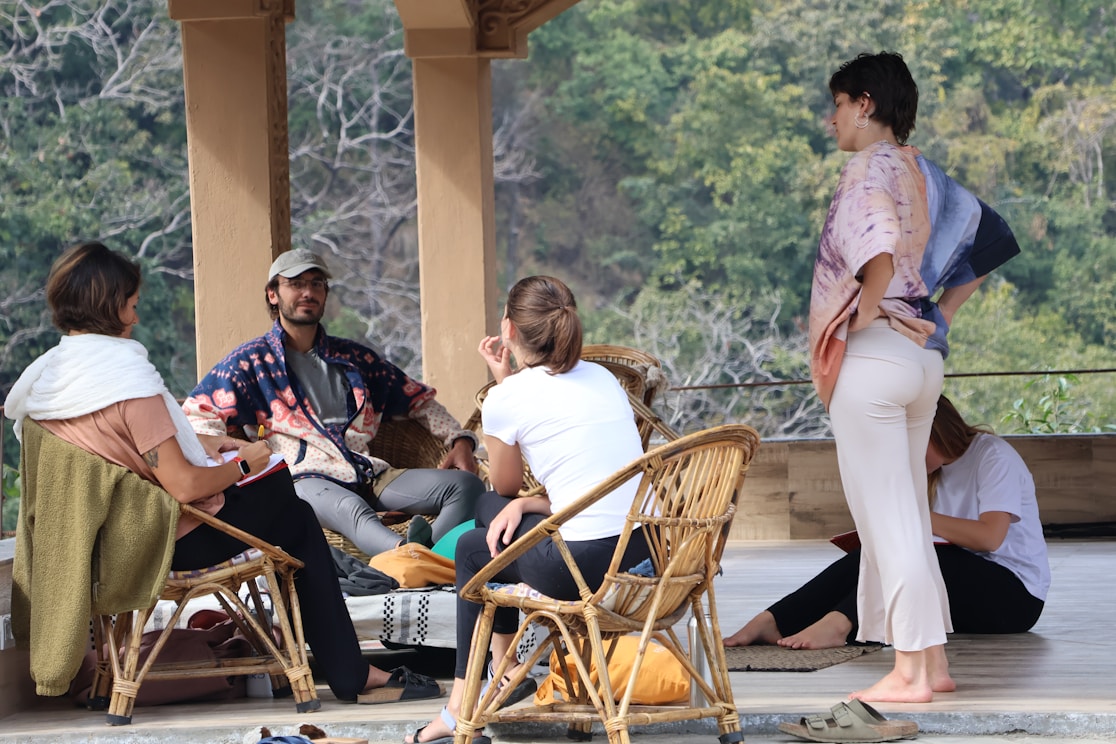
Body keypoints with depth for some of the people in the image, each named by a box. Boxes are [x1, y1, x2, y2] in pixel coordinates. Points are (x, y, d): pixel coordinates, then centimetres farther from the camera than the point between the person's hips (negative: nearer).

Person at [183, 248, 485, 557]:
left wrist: (460, 440, 13)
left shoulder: (353, 357, 27)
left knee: (466, 484, -22)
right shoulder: (251, 361, 14)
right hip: (306, 480, -5)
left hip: (370, 475, 5)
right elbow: (195, 416, 3)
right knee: (352, 510, -42)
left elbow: (420, 400, 33)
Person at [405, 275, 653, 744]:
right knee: (491, 507, 28)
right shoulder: (604, 378, 15)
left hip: (584, 563, -7)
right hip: (645, 548, 7)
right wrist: (525, 504, 11)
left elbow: (507, 486, 14)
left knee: (473, 548, 24)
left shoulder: (507, 398, -5)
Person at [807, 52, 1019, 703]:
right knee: (909, 516, 14)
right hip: (925, 355, 9)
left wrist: (865, 314, -15)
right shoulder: (924, 174, 13)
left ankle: (910, 672, -5)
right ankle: (933, 662, 16)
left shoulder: (870, 169, -12)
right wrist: (941, 316, 17)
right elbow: (988, 240, 21)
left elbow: (881, 252, -30)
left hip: (872, 356, -9)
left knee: (886, 519, -6)